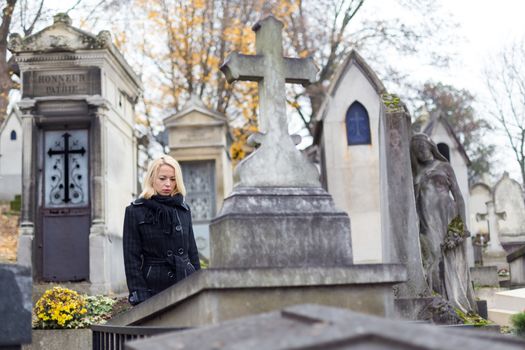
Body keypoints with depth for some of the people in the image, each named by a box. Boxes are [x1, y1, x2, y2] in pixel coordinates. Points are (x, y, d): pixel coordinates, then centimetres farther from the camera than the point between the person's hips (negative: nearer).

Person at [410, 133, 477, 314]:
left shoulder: (444, 167, 11)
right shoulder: (415, 175, 16)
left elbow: (458, 196, 5)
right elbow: (414, 205, 14)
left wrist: (463, 224, -6)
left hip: (449, 219, -2)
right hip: (428, 224, 2)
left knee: (453, 266, -7)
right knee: (435, 265, -7)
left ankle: (461, 309, -7)